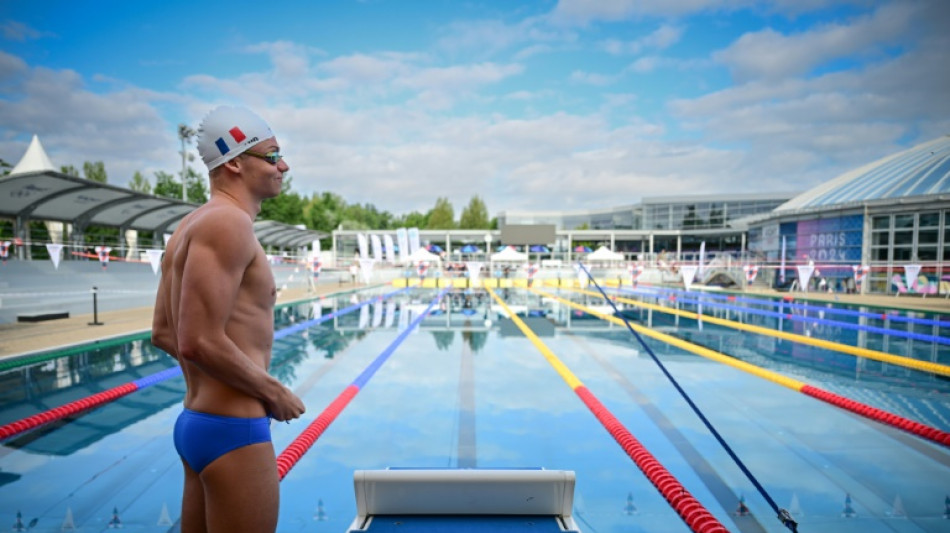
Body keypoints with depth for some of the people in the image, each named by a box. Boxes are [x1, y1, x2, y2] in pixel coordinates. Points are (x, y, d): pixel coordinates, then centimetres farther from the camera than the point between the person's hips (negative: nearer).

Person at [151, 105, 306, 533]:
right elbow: (200, 342, -26)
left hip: (196, 420, 10)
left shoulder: (192, 225, 12)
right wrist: (274, 394, -13)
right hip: (233, 431, -10)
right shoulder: (228, 222, -18)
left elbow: (163, 333, 15)